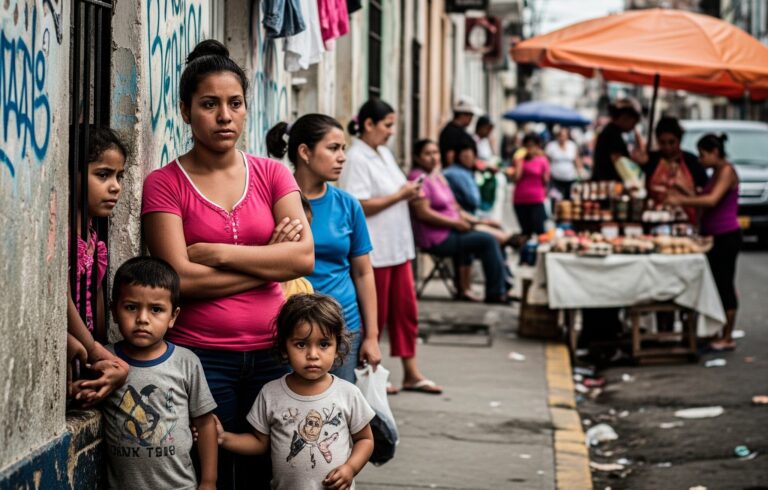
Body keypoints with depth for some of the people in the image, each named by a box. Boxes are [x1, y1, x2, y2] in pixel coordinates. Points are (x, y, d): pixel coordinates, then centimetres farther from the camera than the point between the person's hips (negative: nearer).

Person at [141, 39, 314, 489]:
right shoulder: (165, 185, -2)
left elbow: (305, 256, -5)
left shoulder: (272, 174, 8)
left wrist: (217, 253, -11)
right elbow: (182, 279, -12)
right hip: (201, 355, -3)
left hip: (271, 351, 3)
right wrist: (270, 263, -6)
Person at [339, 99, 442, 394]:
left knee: (406, 309, 10)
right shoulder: (356, 159, -15)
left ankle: (411, 374, 16)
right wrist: (400, 195, -17)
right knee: (374, 314, 2)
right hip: (373, 249, -9)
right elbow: (359, 206, -22)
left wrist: (410, 193, 4)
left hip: (398, 246, 9)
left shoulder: (384, 154, 14)